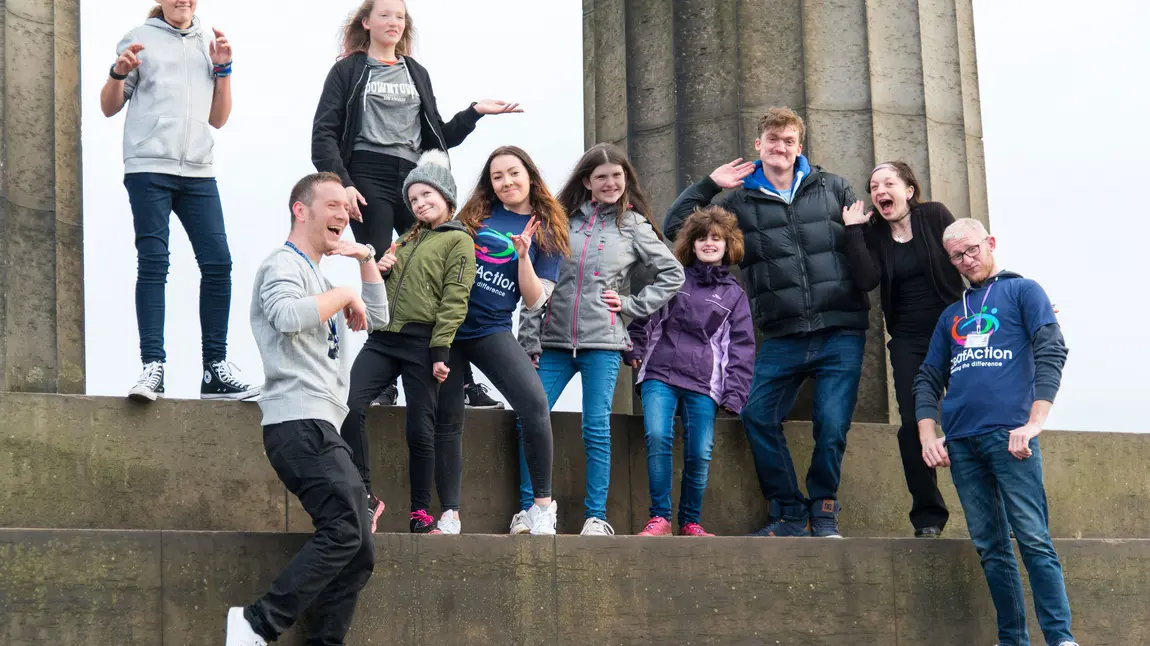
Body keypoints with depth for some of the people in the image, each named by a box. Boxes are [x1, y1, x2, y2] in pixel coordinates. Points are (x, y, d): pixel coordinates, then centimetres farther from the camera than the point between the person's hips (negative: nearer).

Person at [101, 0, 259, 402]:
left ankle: (215, 369, 0)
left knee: (218, 263, -5)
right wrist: (119, 72, -9)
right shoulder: (141, 39, 10)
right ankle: (152, 368, -13)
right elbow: (109, 108, 10)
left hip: (198, 172, 4)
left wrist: (222, 68, 8)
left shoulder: (209, 43, 20)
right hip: (148, 168, -4)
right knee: (153, 264, -10)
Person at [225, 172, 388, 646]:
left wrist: (366, 260, 20)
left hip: (321, 427, 10)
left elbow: (377, 319, 31)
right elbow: (288, 315, -25)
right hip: (299, 423, -10)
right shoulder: (284, 265, -3)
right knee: (344, 530, -22)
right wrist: (343, 294, -11)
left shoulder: (318, 277, 28)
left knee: (358, 552, 5)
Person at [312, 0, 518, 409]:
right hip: (368, 179, -4)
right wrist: (341, 184, -14)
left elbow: (438, 138, 22)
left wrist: (474, 113, 7)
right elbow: (324, 134, -1)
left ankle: (461, 381, -3)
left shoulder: (416, 73, 22)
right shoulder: (348, 70, 9)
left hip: (414, 179, 4)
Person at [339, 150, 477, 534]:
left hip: (421, 342, -6)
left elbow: (454, 300, -8)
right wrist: (379, 270, 11)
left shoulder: (458, 241, 1)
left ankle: (421, 513, 7)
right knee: (349, 406, -14)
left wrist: (440, 351, -16)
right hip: (384, 337, 6)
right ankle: (365, 496, -7)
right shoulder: (407, 240, 24)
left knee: (420, 429, -3)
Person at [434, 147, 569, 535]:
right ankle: (449, 515, 13)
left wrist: (523, 255, -13)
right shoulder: (475, 214, 9)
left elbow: (534, 302, 0)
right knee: (446, 420, 3)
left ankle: (543, 505, -11)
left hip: (492, 331, -2)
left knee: (534, 403, -22)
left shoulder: (547, 233, 6)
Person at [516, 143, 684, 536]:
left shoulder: (633, 226, 6)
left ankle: (596, 517, 0)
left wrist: (631, 305, 1)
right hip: (554, 340, 2)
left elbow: (672, 275, 10)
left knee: (596, 429, -4)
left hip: (602, 342, -2)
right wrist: (529, 339, 2)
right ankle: (527, 510, 2)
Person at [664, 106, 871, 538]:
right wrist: (709, 185, 1)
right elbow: (676, 227, 8)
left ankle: (823, 511, 15)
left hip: (840, 332, -1)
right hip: (782, 337, 1)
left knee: (832, 425, -6)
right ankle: (791, 515, 6)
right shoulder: (739, 201, 9)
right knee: (758, 416, -8)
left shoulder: (832, 188, 10)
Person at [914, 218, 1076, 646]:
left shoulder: (1022, 292, 8)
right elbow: (928, 380, 21)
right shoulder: (952, 315, 23)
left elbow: (1050, 353, -4)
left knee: (1033, 539, -12)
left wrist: (1034, 423, -15)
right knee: (990, 548, 4)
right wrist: (928, 436, 4)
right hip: (960, 442, 5)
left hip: (1008, 433, -5)